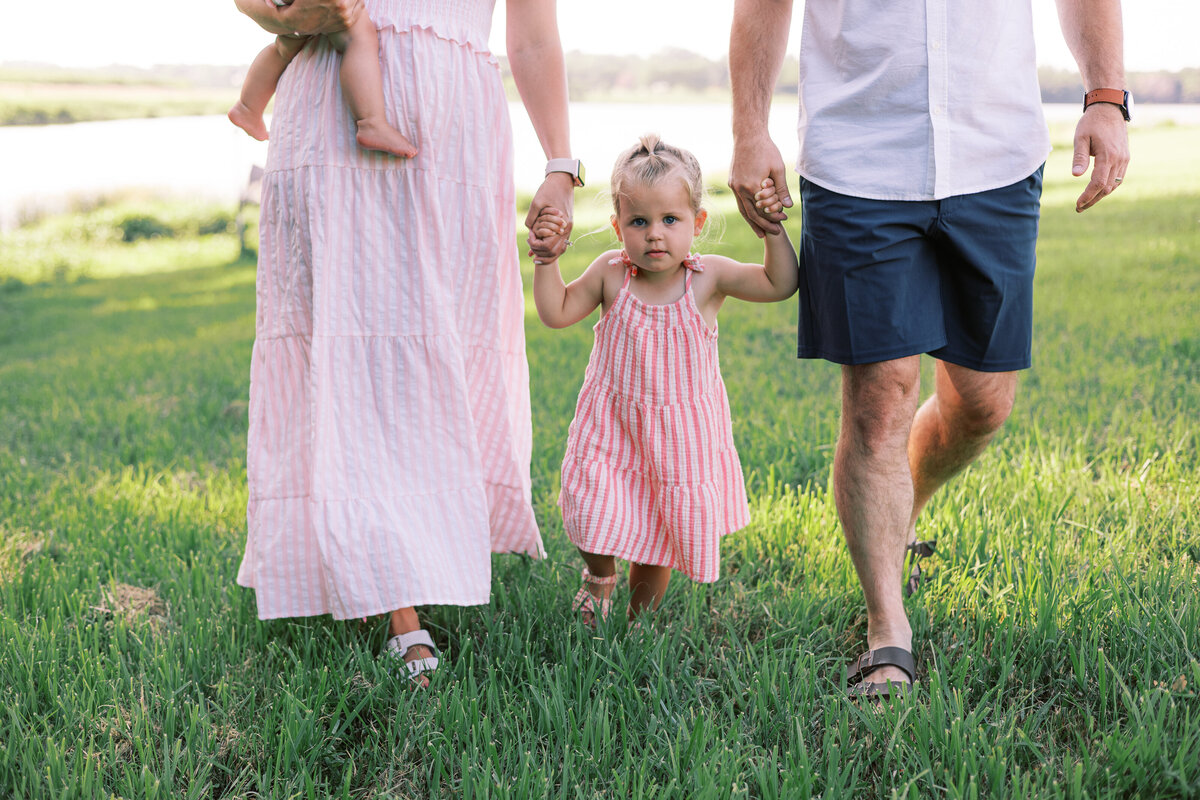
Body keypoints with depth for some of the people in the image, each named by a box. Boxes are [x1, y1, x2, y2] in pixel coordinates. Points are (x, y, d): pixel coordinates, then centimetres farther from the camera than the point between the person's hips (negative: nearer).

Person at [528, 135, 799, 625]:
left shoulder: (708, 278, -10)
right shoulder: (610, 275, -8)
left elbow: (781, 285, -14)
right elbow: (556, 313, -2)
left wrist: (771, 229, -25)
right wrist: (546, 257, -13)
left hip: (681, 437, 0)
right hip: (612, 426, 0)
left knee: (661, 531, 10)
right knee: (593, 517, -11)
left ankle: (640, 616, 36)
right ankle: (599, 576, 26)